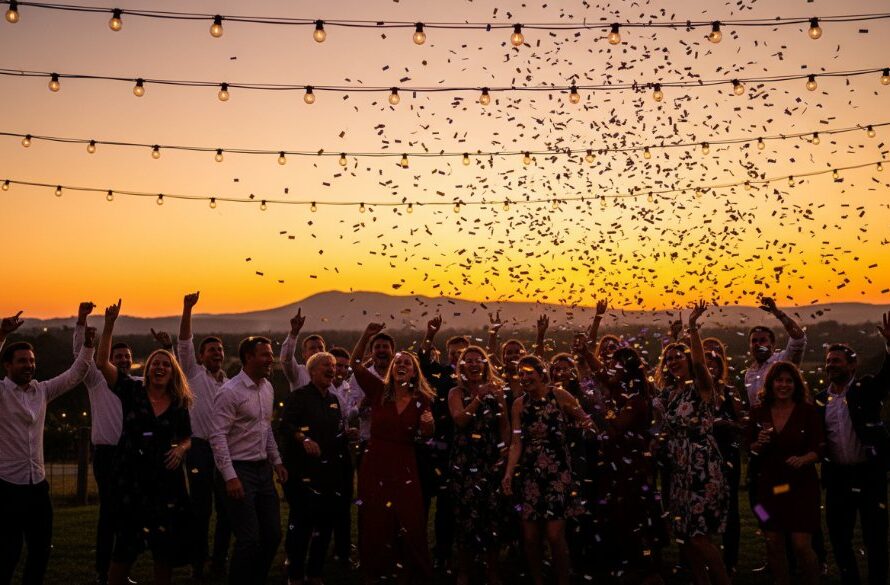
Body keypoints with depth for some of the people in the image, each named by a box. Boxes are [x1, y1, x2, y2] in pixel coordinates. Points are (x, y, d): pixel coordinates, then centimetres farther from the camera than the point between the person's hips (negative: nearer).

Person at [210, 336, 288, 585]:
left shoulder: (267, 388, 9)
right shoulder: (230, 392, -15)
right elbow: (218, 436, -18)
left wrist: (277, 461, 18)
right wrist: (230, 477, -22)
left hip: (263, 470, 8)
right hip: (240, 471, -8)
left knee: (273, 535, 10)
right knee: (249, 540, -8)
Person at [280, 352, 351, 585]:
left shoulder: (333, 400, 17)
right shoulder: (298, 397, -6)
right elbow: (286, 424, -21)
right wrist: (304, 439, -37)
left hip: (330, 473, 7)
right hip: (304, 472, -7)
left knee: (325, 525, 9)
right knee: (301, 524, -5)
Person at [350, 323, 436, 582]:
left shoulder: (422, 399, -1)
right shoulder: (379, 391, -2)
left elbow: (427, 434, 6)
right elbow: (356, 365, -7)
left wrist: (428, 423, -17)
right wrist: (366, 336, -20)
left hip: (404, 467, 0)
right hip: (374, 463, 0)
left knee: (408, 526, 3)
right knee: (375, 525, 9)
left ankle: (409, 574, 20)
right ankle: (376, 574, 24)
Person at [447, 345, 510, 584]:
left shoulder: (496, 390, 10)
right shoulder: (457, 392, 3)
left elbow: (505, 425, 12)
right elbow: (459, 419, -15)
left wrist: (504, 451, 1)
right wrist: (479, 397, -22)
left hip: (492, 461, 2)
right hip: (465, 463, -2)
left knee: (493, 515, 0)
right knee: (466, 516, -5)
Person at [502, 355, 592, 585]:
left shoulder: (560, 396, -6)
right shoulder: (519, 404, 4)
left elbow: (587, 422, 4)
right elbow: (516, 443, 1)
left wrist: (585, 423, -18)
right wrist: (509, 473, -9)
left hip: (557, 473, -3)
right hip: (529, 474, 3)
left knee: (555, 535, -9)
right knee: (530, 536, 4)